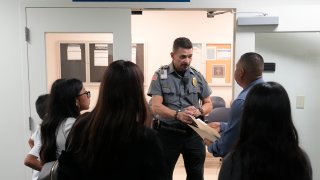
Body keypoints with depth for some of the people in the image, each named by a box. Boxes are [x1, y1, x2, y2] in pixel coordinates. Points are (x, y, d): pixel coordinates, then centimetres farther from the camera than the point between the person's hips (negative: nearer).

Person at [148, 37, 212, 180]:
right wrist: (177, 114, -29)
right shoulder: (160, 76, -5)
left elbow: (208, 104, 9)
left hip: (193, 133, 3)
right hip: (168, 133, -2)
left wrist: (199, 111, -14)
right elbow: (156, 107, -12)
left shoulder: (197, 76, 4)